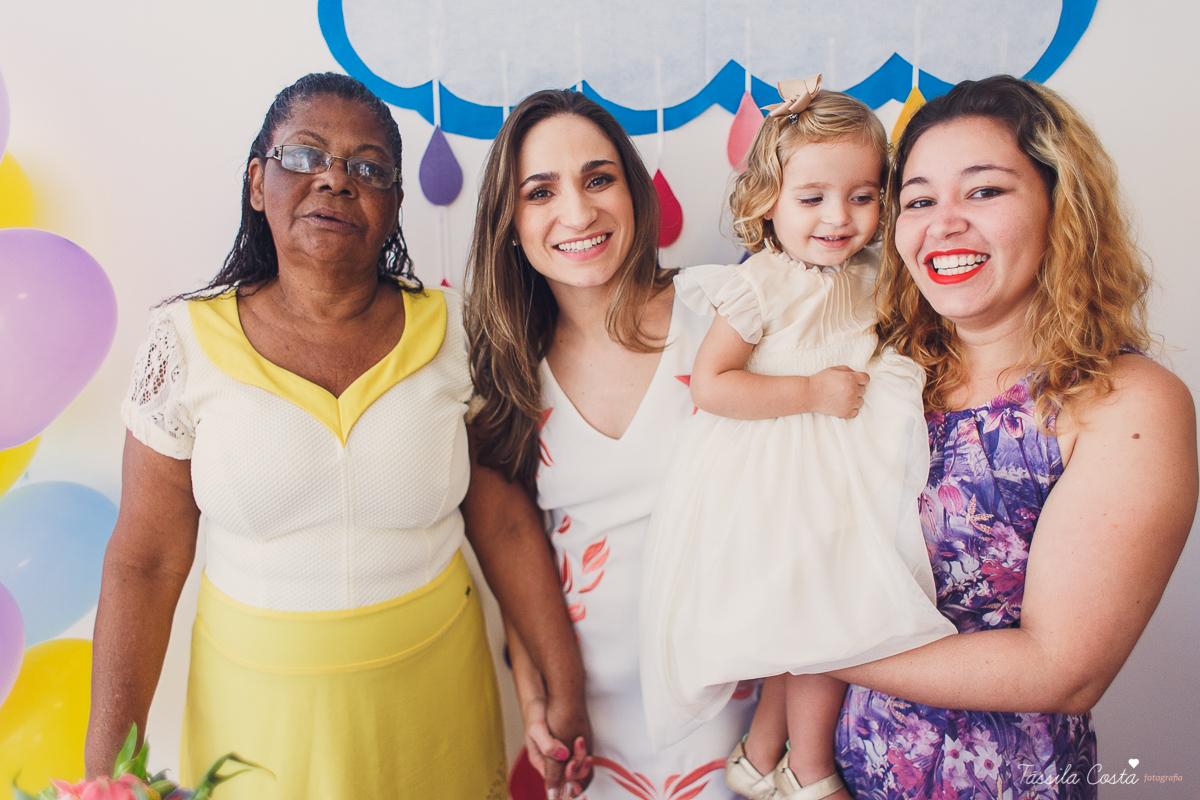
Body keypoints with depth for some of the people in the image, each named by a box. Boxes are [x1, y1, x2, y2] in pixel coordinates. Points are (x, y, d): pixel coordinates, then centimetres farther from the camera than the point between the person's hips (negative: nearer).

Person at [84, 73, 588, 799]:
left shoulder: (454, 332, -8)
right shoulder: (188, 343, -9)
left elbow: (505, 528, -6)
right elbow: (145, 564, -5)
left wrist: (566, 693, -5)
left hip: (434, 687, 1)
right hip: (259, 700, 0)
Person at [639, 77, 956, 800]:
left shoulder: (871, 276, 6)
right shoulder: (763, 285, -15)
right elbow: (709, 385, -19)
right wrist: (812, 393, -21)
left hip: (845, 479, 7)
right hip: (777, 487, -7)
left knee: (819, 627, 12)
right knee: (824, 620, -2)